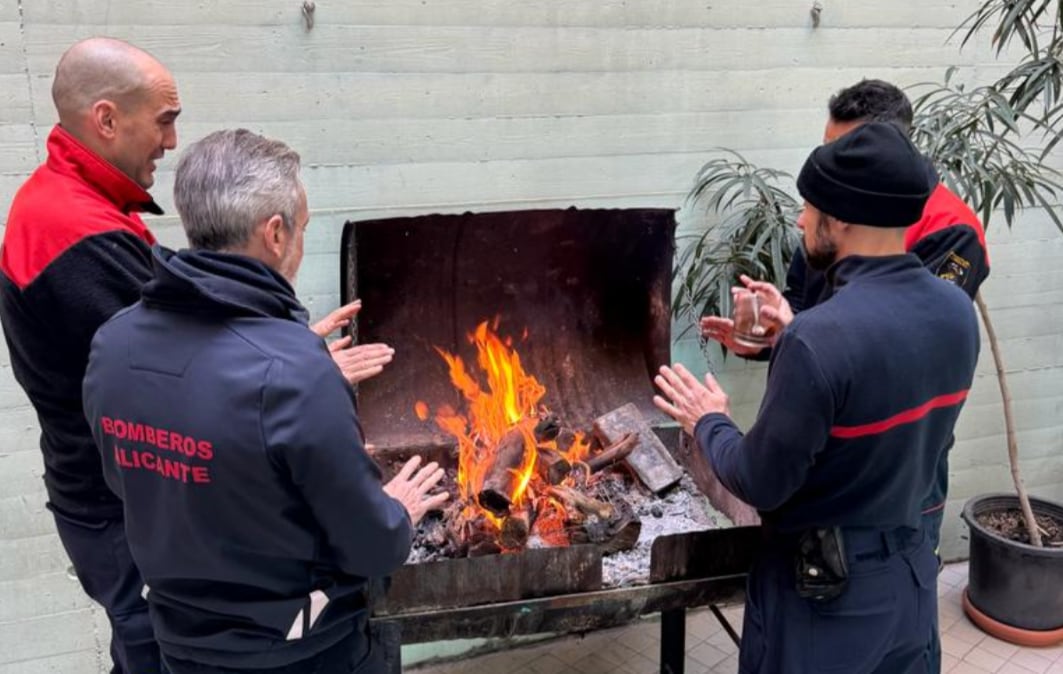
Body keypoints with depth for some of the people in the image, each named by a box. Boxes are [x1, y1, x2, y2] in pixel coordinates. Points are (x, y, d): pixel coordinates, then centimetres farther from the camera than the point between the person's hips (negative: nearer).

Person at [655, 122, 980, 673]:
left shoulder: (818, 340, -29)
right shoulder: (956, 311, -5)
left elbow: (759, 484, -21)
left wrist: (707, 423, -3)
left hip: (822, 595, -7)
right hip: (909, 577, 7)